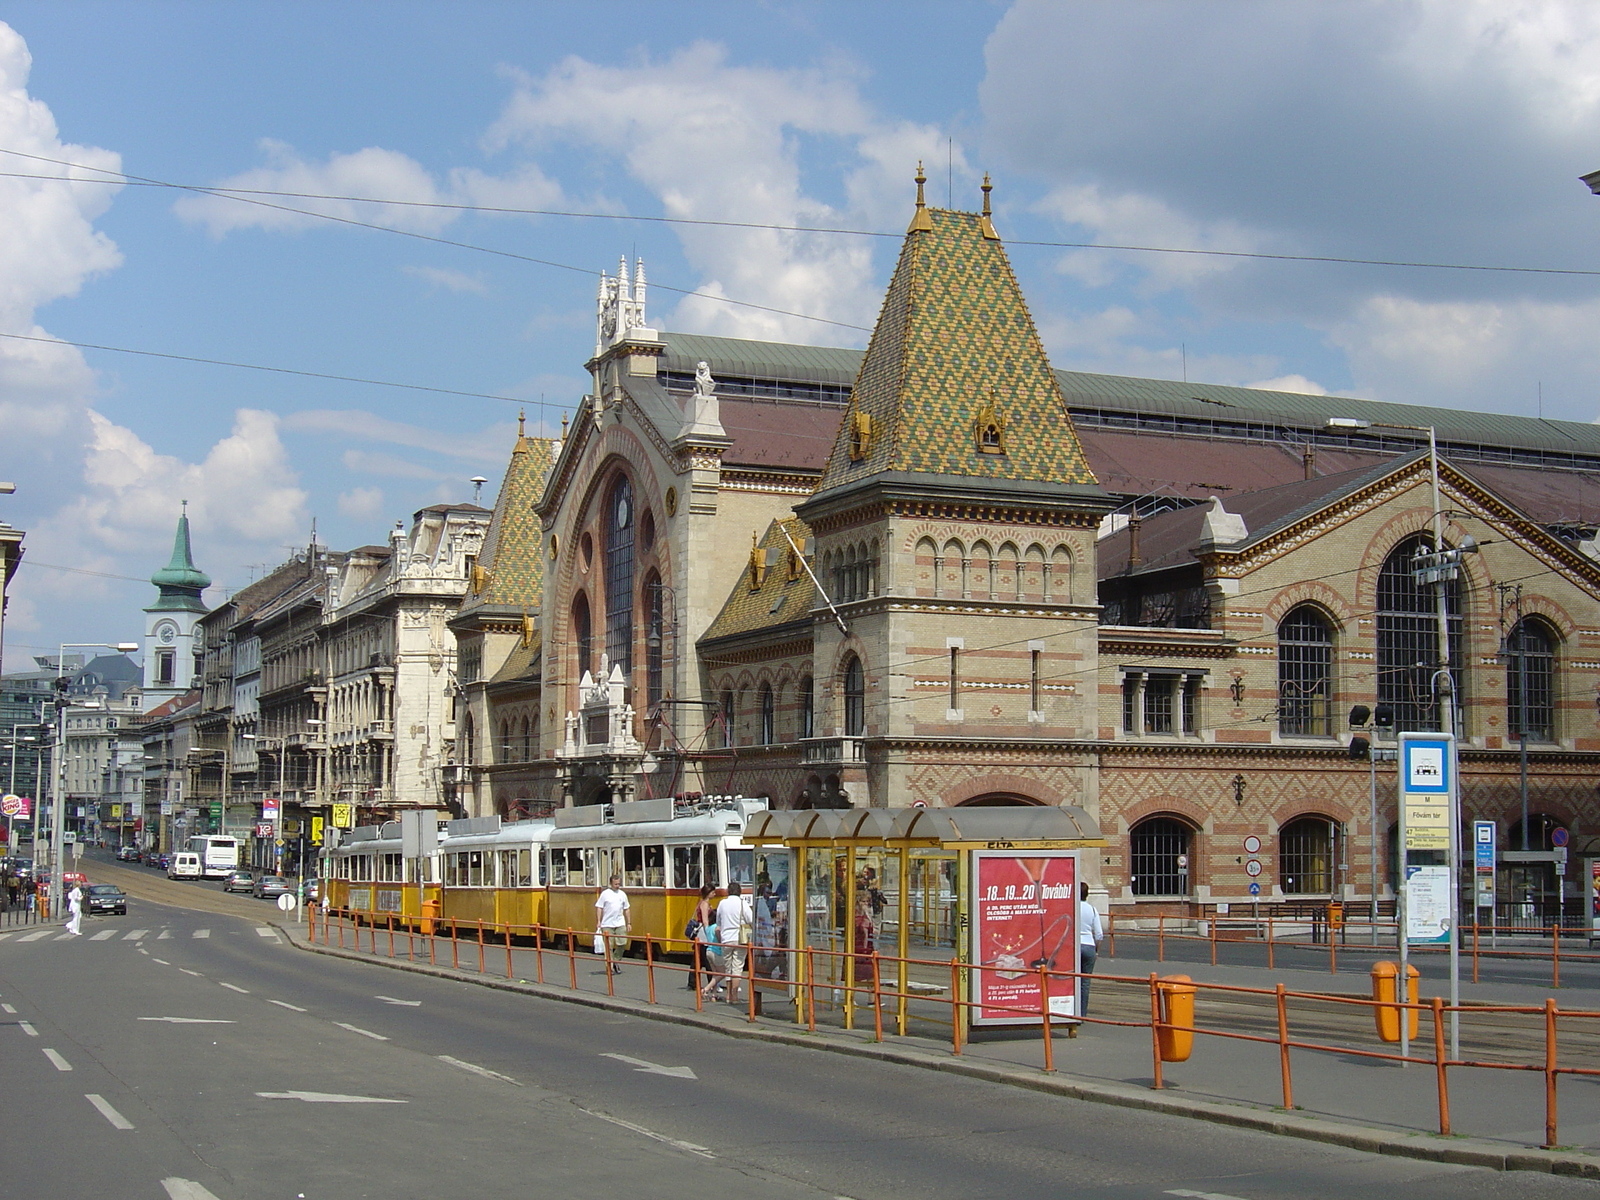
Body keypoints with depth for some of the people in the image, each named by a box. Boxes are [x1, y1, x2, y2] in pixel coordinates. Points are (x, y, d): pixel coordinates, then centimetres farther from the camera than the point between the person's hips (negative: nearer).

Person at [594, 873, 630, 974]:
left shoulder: (622, 894, 11)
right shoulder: (605, 894, -2)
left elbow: (626, 909, 17)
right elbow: (599, 908, -2)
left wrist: (628, 923, 15)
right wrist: (598, 922, -9)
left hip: (620, 924, 4)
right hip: (607, 924, -4)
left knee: (622, 943, -3)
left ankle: (615, 962, 16)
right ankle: (610, 967, 4)